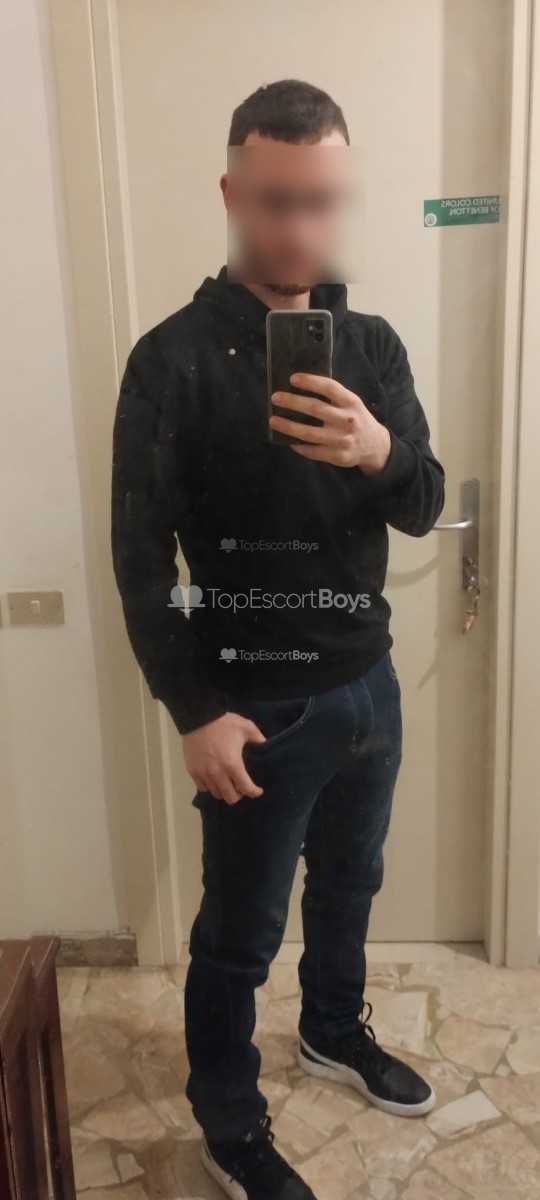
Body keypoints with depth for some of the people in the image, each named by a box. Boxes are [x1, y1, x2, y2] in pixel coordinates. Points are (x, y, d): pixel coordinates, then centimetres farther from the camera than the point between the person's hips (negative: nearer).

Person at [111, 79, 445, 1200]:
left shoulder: (372, 344, 2)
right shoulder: (175, 357, -14)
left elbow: (425, 508, -1)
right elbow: (141, 553, -13)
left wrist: (381, 453, -24)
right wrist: (195, 710, -16)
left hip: (370, 685, 6)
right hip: (260, 708, -5)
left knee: (348, 884, 25)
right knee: (239, 930, 12)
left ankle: (334, 1030, 52)